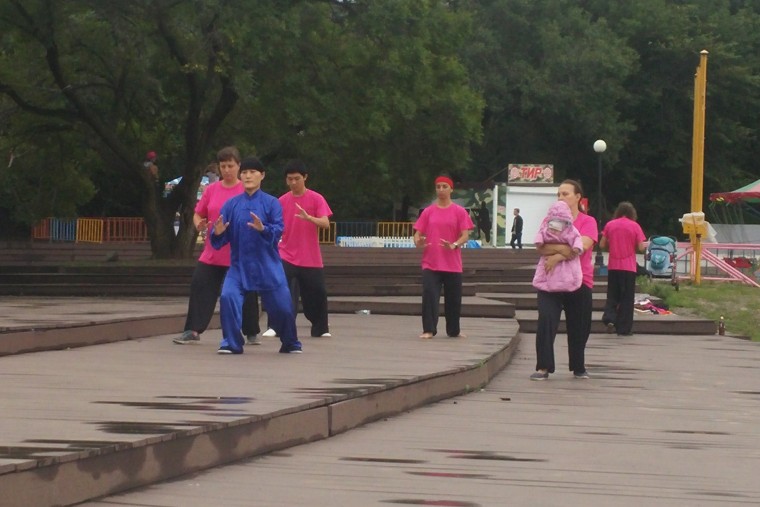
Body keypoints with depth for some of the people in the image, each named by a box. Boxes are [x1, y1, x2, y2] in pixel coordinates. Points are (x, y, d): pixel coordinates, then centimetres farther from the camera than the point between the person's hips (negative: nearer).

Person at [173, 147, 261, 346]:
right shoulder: (211, 189, 7)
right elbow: (198, 214, 13)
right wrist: (199, 224, -8)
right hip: (212, 253, 3)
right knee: (199, 286, -6)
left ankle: (252, 333, 17)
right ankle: (193, 331, -2)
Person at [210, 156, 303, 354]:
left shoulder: (271, 203, -3)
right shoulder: (231, 205, 2)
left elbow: (278, 230, -13)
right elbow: (222, 239, 2)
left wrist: (263, 229, -33)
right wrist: (218, 233, -21)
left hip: (268, 266, -1)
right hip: (239, 265, 1)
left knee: (281, 306, 2)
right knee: (228, 296, -22)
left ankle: (291, 344, 30)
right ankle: (231, 343, -9)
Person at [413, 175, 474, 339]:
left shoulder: (459, 212, 2)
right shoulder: (428, 212, 7)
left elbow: (465, 235, -4)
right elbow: (418, 233, 7)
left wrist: (454, 245, -24)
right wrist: (418, 243, -17)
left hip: (452, 264, 0)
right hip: (430, 263, 0)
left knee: (453, 298, 8)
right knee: (429, 295, -11)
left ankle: (454, 331, 23)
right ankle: (428, 330, -9)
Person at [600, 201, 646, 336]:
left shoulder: (610, 225, 1)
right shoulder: (634, 226, -4)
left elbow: (602, 244, 4)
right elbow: (641, 248, -7)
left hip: (613, 266, 2)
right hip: (629, 267, -2)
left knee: (612, 295, 12)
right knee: (627, 298, 5)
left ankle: (609, 318, -11)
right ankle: (624, 328, 5)